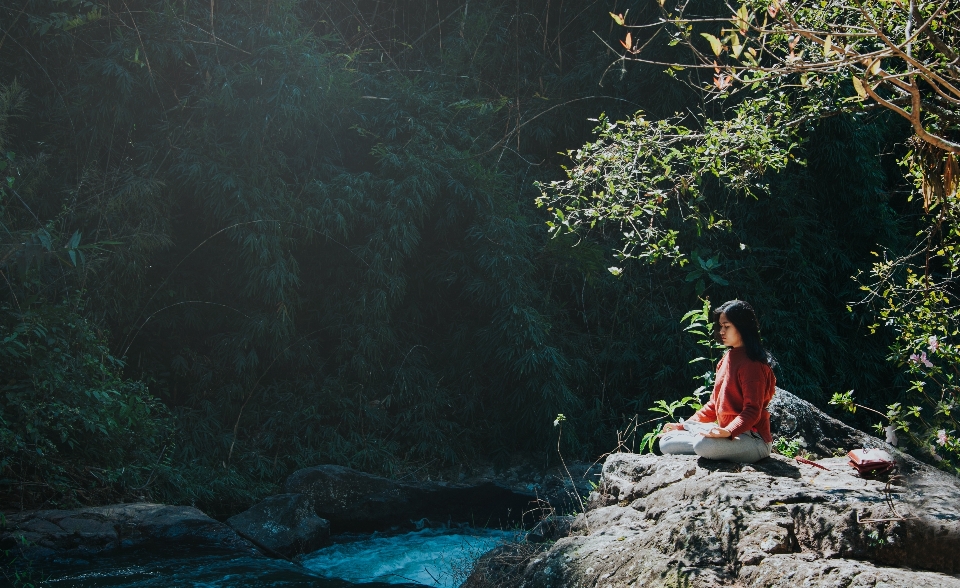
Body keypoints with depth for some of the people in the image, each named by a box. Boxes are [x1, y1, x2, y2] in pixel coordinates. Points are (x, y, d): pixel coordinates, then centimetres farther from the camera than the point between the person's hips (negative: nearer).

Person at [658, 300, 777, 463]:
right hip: (727, 434, 9)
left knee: (704, 445, -38)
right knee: (667, 441, 2)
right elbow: (715, 404, 19)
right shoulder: (727, 359, 14)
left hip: (754, 441, -9)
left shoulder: (752, 364, -13)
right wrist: (686, 425, 12)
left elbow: (752, 410, -21)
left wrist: (728, 432, -36)